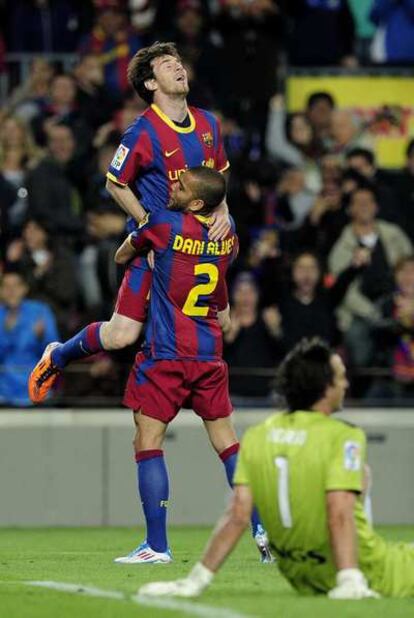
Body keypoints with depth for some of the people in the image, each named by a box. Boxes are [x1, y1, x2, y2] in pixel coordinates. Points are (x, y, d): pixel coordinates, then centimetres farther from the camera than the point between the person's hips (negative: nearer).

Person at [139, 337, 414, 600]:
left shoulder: (257, 436, -1)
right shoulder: (343, 437, -17)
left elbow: (237, 516, -6)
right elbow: (340, 516, -27)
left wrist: (197, 581, -4)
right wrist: (350, 582, -33)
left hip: (302, 580, 6)